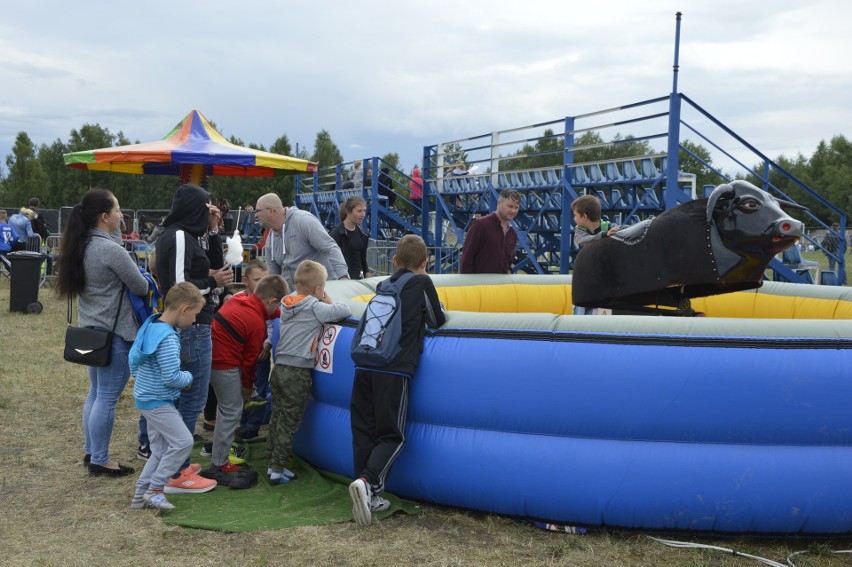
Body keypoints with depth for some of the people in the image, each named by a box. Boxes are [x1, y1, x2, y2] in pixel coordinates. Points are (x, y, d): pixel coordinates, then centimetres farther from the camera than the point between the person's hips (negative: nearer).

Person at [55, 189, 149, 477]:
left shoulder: (79, 246, 6)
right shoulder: (111, 249, -21)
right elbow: (142, 288, -11)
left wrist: (119, 281, 9)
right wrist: (146, 282, 9)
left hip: (91, 329, 9)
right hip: (114, 333, -9)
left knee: (95, 393, 18)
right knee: (107, 398, 0)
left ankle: (91, 452, 26)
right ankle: (100, 461, 8)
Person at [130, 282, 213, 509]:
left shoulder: (150, 325, 5)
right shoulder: (168, 338, -26)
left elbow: (134, 355, 16)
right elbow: (172, 377, -26)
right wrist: (189, 377, -7)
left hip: (147, 396, 10)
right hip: (158, 401, -10)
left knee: (160, 451, 16)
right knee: (183, 442, -9)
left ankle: (141, 495, 21)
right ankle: (155, 490, -1)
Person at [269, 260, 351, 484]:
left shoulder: (287, 304, 10)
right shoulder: (315, 307, -10)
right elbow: (344, 310, -12)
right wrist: (327, 300, 4)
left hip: (279, 367, 7)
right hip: (298, 373, -7)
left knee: (277, 418, 13)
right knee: (289, 422, 0)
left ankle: (273, 464, 20)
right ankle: (278, 469, 3)